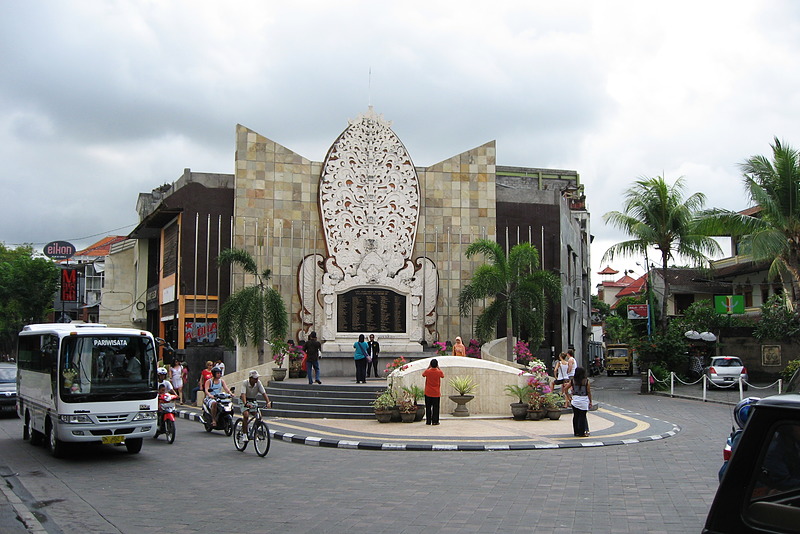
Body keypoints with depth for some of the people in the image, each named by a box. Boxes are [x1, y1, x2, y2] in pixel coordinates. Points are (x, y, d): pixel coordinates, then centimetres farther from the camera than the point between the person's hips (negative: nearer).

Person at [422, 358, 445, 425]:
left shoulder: (427, 371, -8)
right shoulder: (439, 372, -9)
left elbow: (423, 375, 15)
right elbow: (443, 376, 14)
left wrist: (428, 367, 12)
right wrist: (438, 368, 13)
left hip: (428, 393, 1)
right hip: (436, 393, -1)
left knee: (428, 408, 8)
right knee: (435, 408, 4)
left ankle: (428, 421, 9)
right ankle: (435, 421, 2)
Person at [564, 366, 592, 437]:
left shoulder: (573, 381, -1)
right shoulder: (586, 381, -8)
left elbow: (566, 388, -1)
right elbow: (589, 392, -4)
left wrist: (569, 398, 7)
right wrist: (590, 402, 4)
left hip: (575, 400, 3)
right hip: (584, 401, -3)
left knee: (575, 416, 11)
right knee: (582, 416, 3)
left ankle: (576, 432, 16)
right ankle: (581, 433, 4)